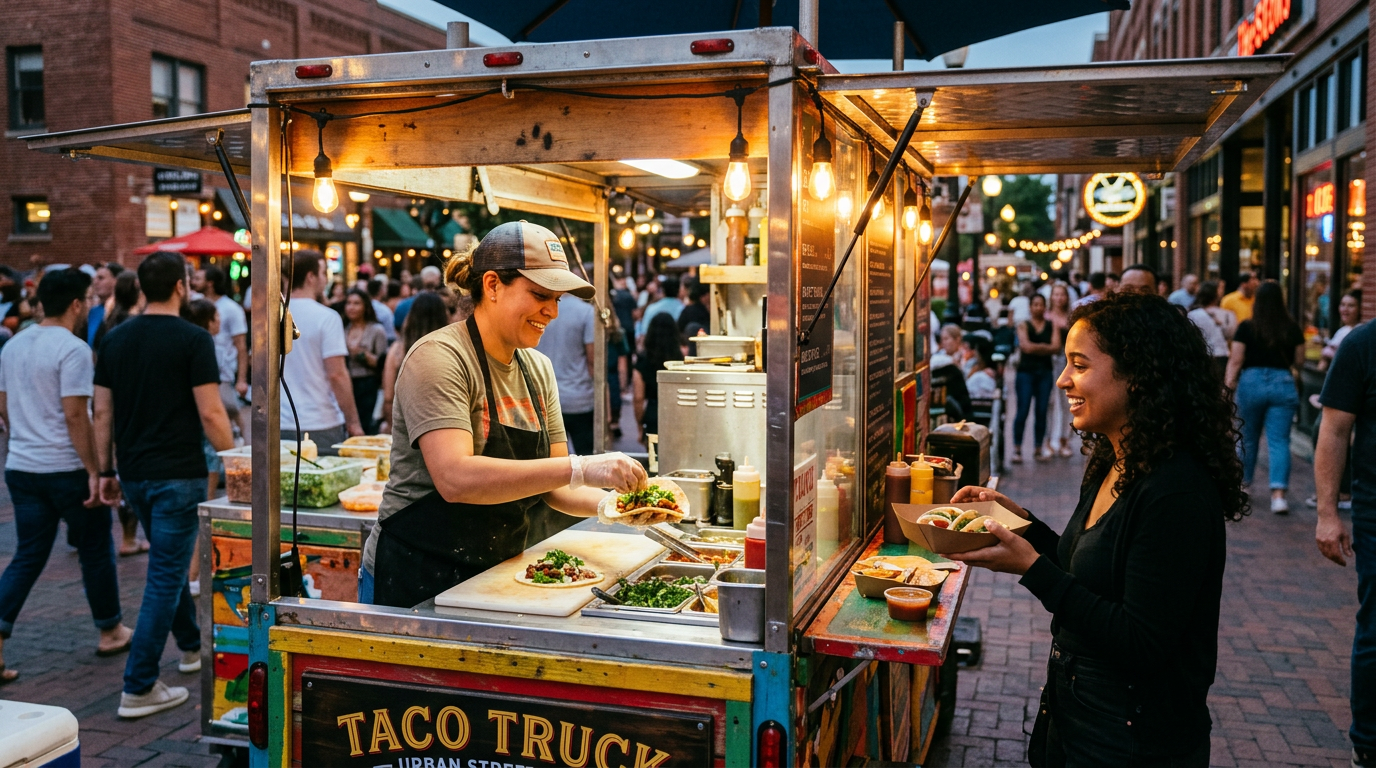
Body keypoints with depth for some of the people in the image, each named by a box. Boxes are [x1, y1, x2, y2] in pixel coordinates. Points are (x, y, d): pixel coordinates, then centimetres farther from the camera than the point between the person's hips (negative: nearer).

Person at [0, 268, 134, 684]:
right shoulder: (73, 349, -16)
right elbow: (75, 415, -21)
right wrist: (95, 470, -18)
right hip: (66, 468, -7)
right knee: (96, 550, 10)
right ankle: (110, 631, 24)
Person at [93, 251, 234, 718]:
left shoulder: (116, 339, 6)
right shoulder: (193, 340, -13)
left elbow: (102, 412, 8)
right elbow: (210, 414, -16)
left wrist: (105, 471, 15)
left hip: (134, 473, 7)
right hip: (178, 475, -7)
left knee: (169, 562, 24)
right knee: (166, 575, -1)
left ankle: (192, 645, 41)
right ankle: (139, 688, 0)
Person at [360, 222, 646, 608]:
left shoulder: (539, 369, 7)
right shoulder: (439, 358, -17)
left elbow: (551, 483, 6)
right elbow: (455, 479, -30)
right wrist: (581, 469, -34)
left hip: (497, 576, 7)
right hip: (415, 582, -7)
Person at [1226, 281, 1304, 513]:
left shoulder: (1246, 327, -4)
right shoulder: (1292, 329, 1)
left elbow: (1236, 360, -6)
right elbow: (1299, 361, 8)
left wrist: (1230, 381, 3)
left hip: (1251, 383, 0)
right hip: (1283, 383, 0)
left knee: (1248, 437, 17)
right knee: (1279, 440, -1)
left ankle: (1242, 482, 32)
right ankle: (1278, 493, -13)